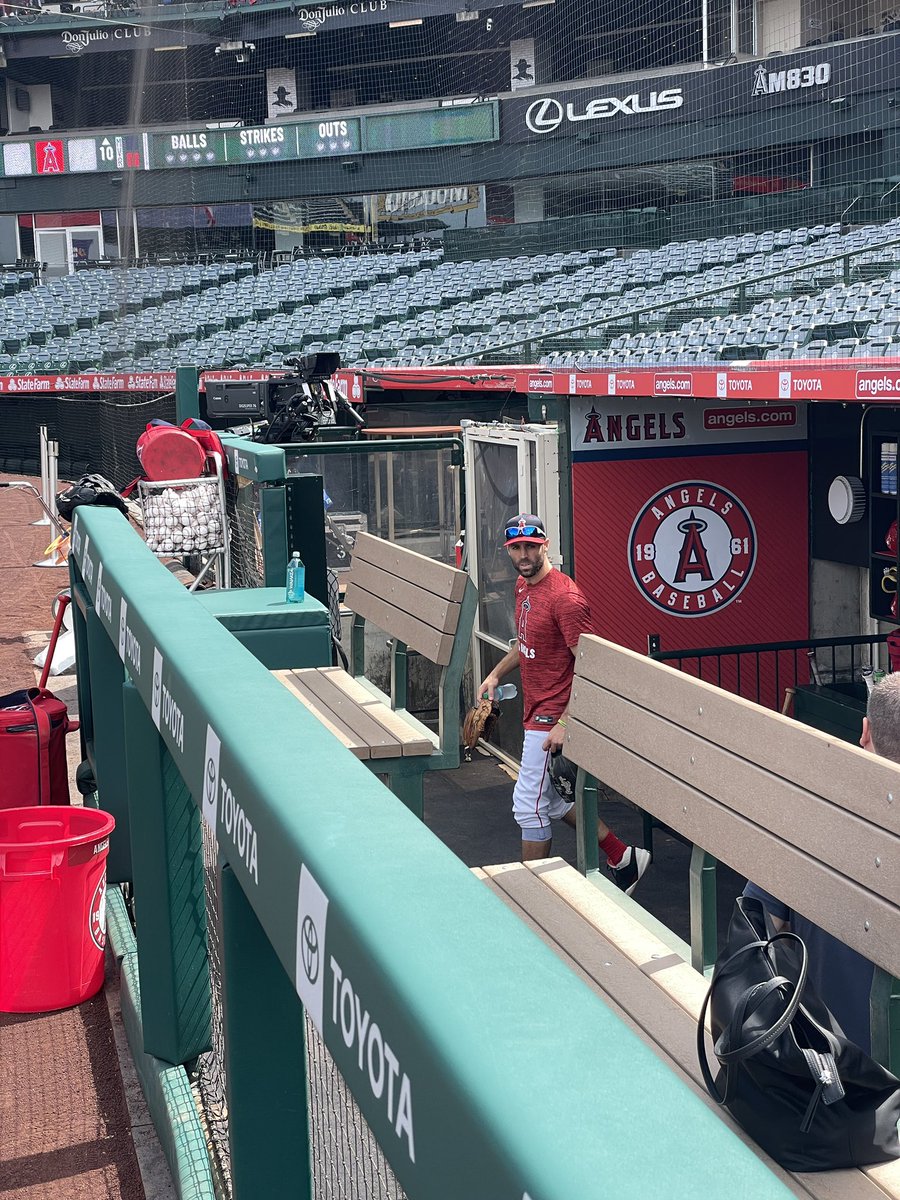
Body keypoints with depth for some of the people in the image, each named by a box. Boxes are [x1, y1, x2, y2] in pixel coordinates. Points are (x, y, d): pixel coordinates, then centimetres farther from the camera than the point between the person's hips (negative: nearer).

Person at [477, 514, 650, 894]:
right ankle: (623, 858, 30)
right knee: (553, 801, 19)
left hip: (552, 718, -10)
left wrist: (565, 724, -27)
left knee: (529, 805, -2)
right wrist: (497, 673, 13)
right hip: (536, 713, 10)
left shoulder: (564, 597, -21)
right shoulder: (523, 585, 9)